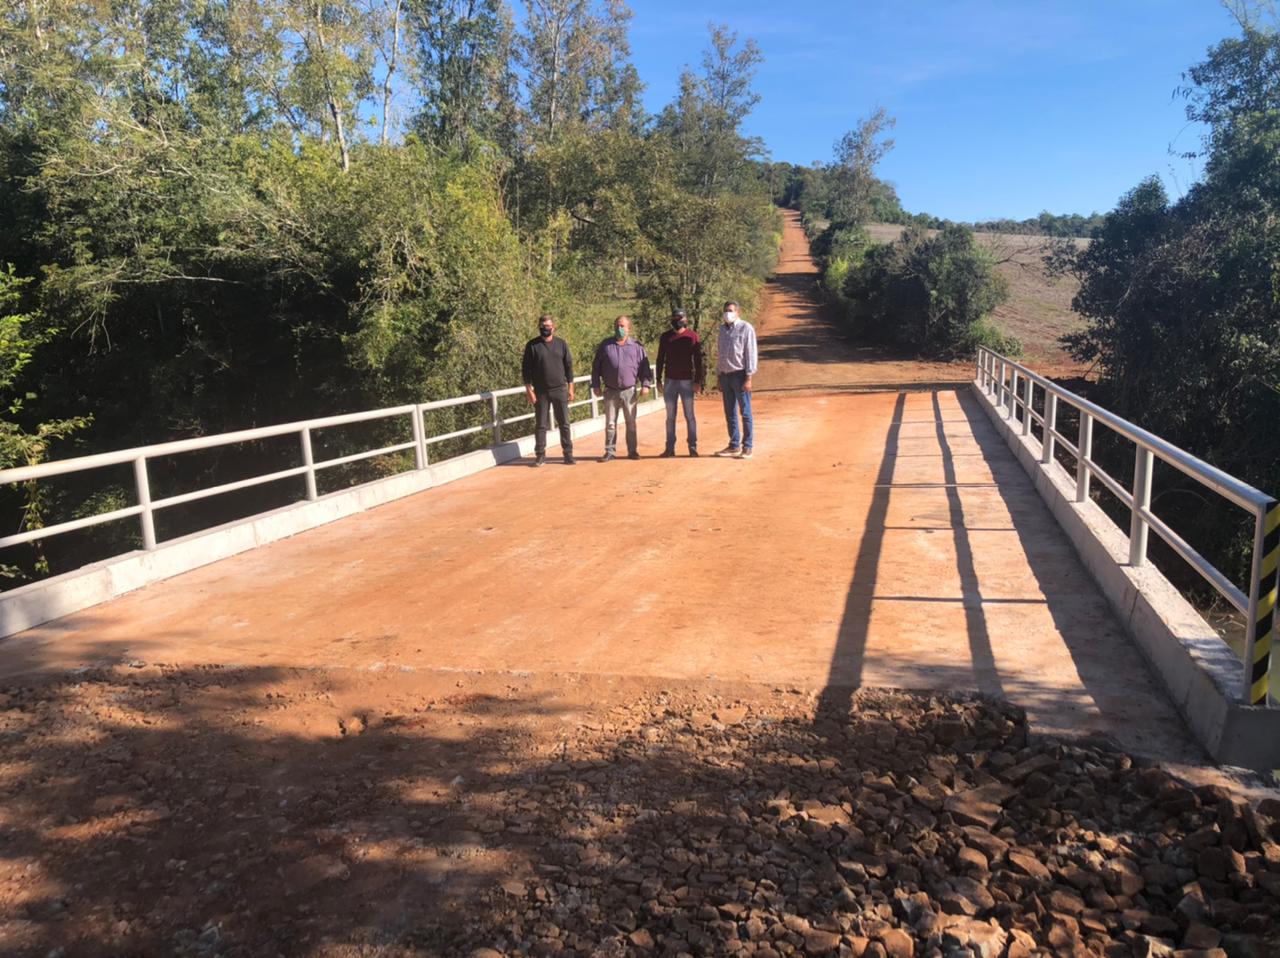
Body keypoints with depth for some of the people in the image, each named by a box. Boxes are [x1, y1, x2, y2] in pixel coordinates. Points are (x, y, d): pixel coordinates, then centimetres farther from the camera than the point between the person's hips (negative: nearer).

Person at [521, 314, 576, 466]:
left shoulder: (561, 344, 4)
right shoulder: (532, 345, -1)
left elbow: (568, 366, 7)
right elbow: (526, 368, 0)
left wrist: (570, 388, 3)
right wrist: (529, 390, -6)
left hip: (560, 390, 1)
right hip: (541, 391, -1)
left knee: (564, 423, 3)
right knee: (540, 425, 4)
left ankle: (568, 453, 9)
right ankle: (540, 454, 12)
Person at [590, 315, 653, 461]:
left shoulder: (636, 346, 4)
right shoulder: (605, 345, 5)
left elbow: (644, 367, 5)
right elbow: (596, 366, 8)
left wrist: (645, 384, -4)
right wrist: (596, 385, 5)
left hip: (630, 391, -1)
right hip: (610, 391, 1)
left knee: (631, 423, 6)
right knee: (610, 423, 4)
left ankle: (633, 451, 15)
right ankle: (609, 451, 12)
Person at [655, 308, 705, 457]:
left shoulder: (692, 336, -2)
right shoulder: (665, 337, 5)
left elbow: (698, 360, -1)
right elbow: (660, 359, 9)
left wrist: (698, 381, -5)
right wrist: (659, 379, 5)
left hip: (687, 380, -2)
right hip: (670, 381, 2)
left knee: (689, 415, 2)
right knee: (670, 416, 6)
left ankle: (693, 447, 7)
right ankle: (670, 447, 10)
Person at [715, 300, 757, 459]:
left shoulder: (745, 328, -5)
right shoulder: (722, 329, 13)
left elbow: (751, 354, -9)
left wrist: (748, 378, -14)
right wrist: (719, 377, 14)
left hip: (739, 375, -6)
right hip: (725, 375, 6)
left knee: (745, 412, -2)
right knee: (730, 413, 10)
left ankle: (747, 447, 2)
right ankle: (734, 445, 18)